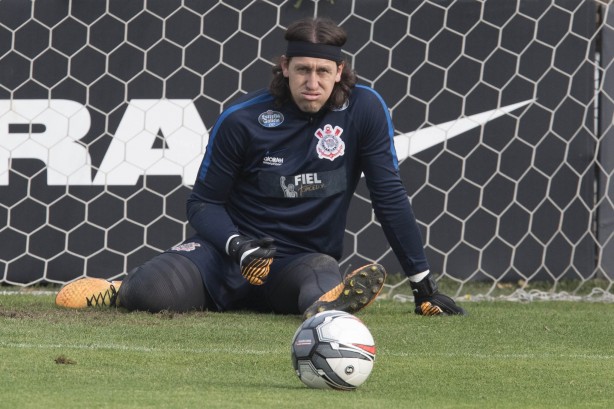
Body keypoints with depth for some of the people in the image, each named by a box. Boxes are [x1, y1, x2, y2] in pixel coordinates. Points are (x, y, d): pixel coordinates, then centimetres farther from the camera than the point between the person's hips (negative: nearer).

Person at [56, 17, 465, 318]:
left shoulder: (364, 109, -6)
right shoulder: (242, 119, -6)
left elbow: (390, 196, -1)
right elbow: (204, 202, 2)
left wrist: (424, 283, -2)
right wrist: (238, 246, -19)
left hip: (303, 257, 0)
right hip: (234, 247, 0)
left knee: (322, 273, -39)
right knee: (153, 294, -28)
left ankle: (326, 303, -70)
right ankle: (124, 290, 2)